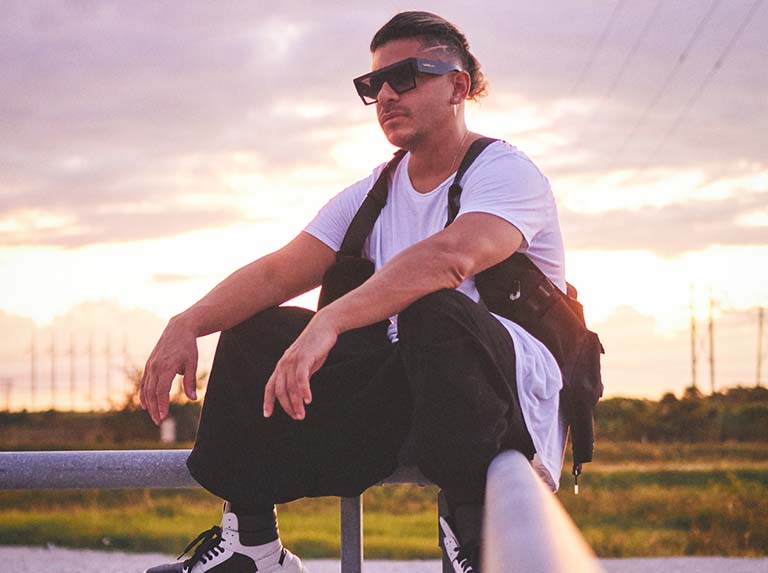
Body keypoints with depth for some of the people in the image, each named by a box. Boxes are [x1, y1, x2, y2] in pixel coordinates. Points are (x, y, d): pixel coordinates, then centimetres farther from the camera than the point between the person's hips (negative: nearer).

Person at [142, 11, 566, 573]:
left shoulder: (505, 171, -10)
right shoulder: (372, 195, 14)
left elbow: (451, 256, -32)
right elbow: (278, 273, 4)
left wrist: (328, 321, -43)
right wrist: (188, 324, -15)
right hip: (400, 394, 7)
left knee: (433, 311, -37)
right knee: (253, 328, -1)